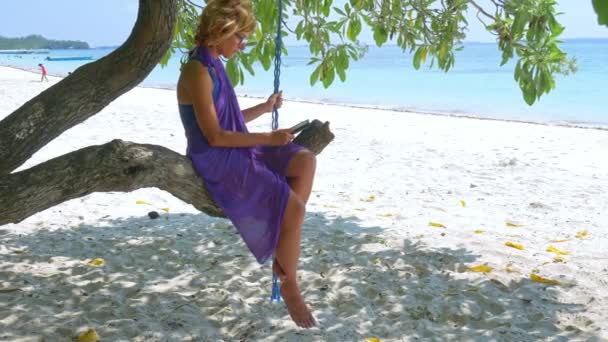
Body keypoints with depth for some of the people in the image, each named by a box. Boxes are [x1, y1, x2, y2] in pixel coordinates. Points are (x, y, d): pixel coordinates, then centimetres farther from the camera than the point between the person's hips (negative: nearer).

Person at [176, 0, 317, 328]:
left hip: (235, 155, 10)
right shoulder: (198, 71, -18)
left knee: (305, 160, -2)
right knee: (293, 208, -18)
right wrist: (267, 138, -19)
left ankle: (283, 257, 0)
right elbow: (214, 136, -22)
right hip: (217, 164, -10)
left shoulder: (213, 66, 12)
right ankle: (289, 285, 3)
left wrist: (264, 108, 16)